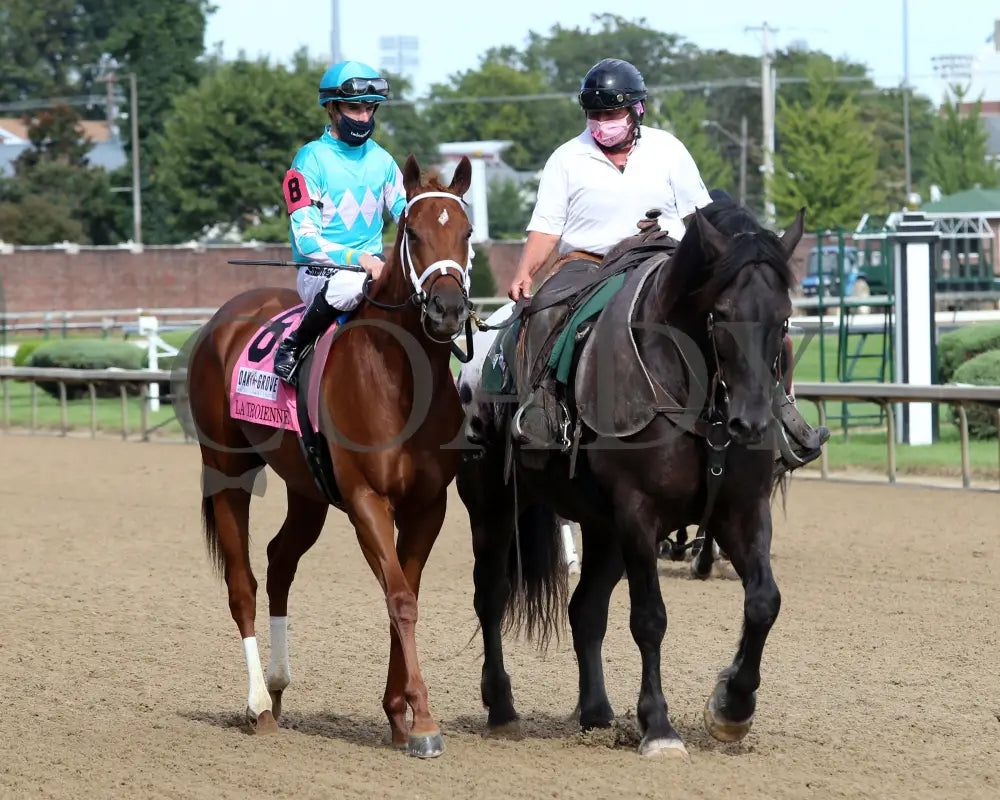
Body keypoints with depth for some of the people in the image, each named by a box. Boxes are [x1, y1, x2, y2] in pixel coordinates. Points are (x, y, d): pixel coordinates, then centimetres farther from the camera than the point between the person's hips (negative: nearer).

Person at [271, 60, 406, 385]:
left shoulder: (381, 160, 11)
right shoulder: (312, 159, -6)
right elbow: (306, 239, -13)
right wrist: (356, 258, -28)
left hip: (374, 267, 5)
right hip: (321, 271, -5)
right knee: (350, 283, -40)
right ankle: (292, 347, -17)